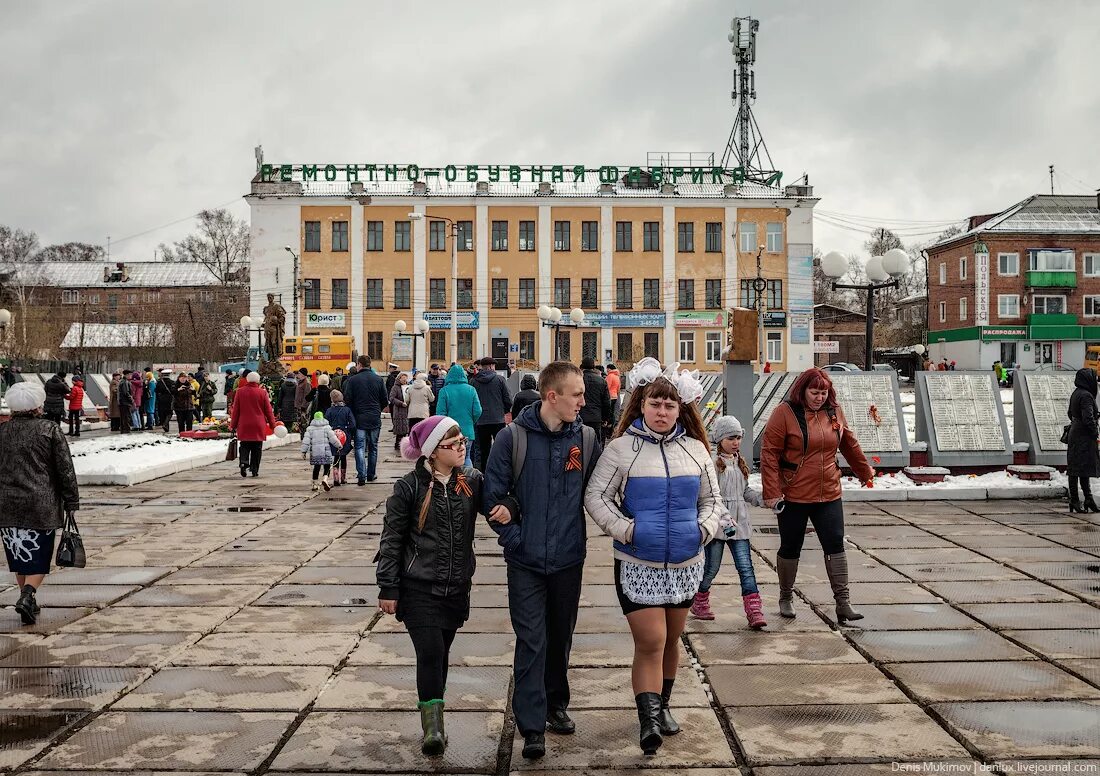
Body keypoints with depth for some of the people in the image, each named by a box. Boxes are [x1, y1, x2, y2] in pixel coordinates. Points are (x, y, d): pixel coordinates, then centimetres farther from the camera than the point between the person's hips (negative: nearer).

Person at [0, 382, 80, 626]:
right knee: (39, 557, 4)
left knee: (20, 555, 15)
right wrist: (71, 502, 2)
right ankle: (27, 595, -17)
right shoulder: (50, 430, -5)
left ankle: (28, 601, 20)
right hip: (42, 505, -3)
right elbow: (66, 470, -5)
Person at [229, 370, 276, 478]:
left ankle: (243, 462, -16)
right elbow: (268, 410, 0)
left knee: (244, 446, 9)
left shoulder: (240, 392, 0)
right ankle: (255, 470, 7)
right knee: (257, 449, 7)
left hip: (243, 426, 1)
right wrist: (272, 424, 10)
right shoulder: (262, 392, -4)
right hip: (258, 426, -1)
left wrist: (233, 425, 11)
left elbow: (235, 410, 3)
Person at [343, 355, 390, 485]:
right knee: (373, 447, 14)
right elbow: (385, 400, 3)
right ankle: (371, 474, 20)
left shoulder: (352, 380, -6)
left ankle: (361, 475, -12)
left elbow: (347, 399, -7)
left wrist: (353, 412, 9)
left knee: (360, 447, -1)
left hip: (359, 418, -2)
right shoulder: (379, 380, 0)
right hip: (375, 419, 2)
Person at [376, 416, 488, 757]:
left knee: (440, 655, 12)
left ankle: (433, 724, 26)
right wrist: (388, 588, -5)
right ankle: (433, 727, -5)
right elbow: (392, 538, -4)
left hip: (456, 588, 4)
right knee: (430, 652, -13)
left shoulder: (473, 481, 3)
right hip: (418, 588, -3)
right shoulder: (410, 487, -7)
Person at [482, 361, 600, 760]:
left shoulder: (586, 439, -2)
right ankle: (532, 727, 2)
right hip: (526, 561, -3)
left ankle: (556, 705, 35)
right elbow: (492, 494, -6)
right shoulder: (513, 437, -9)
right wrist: (513, 536, -10)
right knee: (532, 641, -3)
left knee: (561, 637, 16)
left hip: (569, 558, 3)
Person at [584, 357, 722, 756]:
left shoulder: (696, 450, 4)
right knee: (650, 643, -10)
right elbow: (596, 496, -7)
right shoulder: (621, 448, -7)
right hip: (638, 565, -4)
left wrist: (704, 528, -3)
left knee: (671, 640, 16)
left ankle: (662, 706, 34)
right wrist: (625, 530, -15)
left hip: (685, 564, 4)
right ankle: (648, 721, -5)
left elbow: (712, 498, 13)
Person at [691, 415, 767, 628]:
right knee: (711, 566, 6)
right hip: (716, 523, -6)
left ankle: (754, 611, -5)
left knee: (745, 566, -2)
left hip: (738, 523, 6)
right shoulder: (712, 463, -11)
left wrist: (764, 499, 4)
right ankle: (698, 603, 29)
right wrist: (725, 520, -26)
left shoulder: (740, 462, 13)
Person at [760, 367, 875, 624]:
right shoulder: (785, 413, -10)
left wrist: (865, 472, 28)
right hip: (793, 496, -3)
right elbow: (769, 453, -12)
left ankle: (842, 602, 5)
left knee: (835, 546, 1)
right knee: (790, 548, 10)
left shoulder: (834, 412, 5)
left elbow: (850, 445, 19)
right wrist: (771, 492, -17)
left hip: (829, 495, 4)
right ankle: (786, 598, 28)